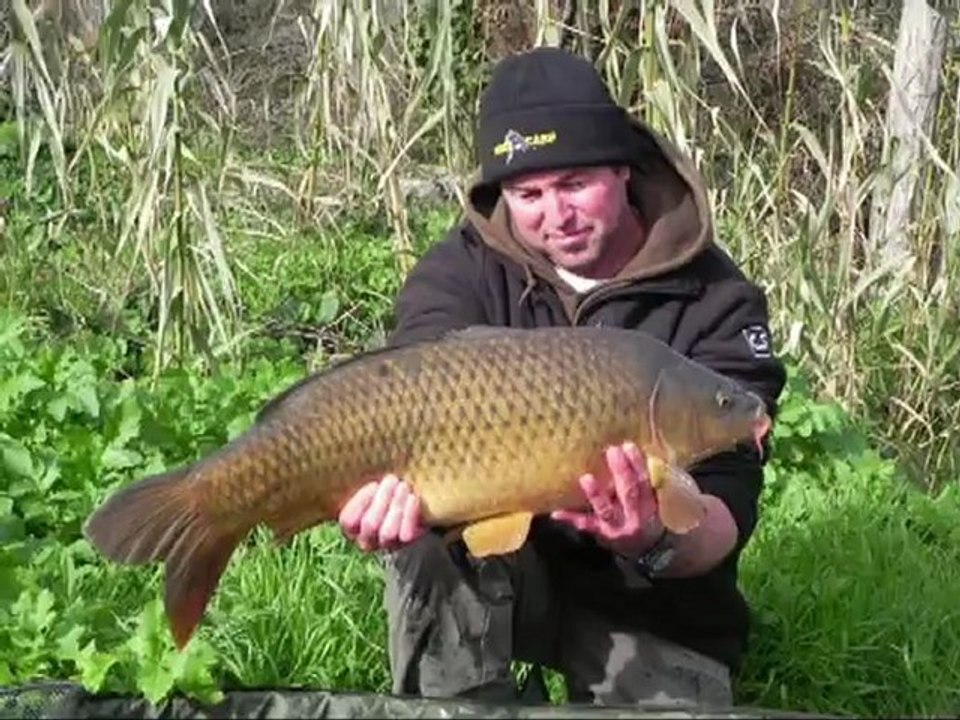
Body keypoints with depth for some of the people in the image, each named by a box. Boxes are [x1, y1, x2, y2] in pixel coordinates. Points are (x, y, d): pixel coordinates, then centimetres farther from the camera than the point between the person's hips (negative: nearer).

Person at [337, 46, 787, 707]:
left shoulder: (714, 300, -14)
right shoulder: (466, 269, -8)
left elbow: (727, 509, -21)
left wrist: (658, 544, -44)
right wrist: (394, 478, -50)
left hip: (648, 604, 0)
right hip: (497, 571, 1)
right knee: (436, 527, -29)